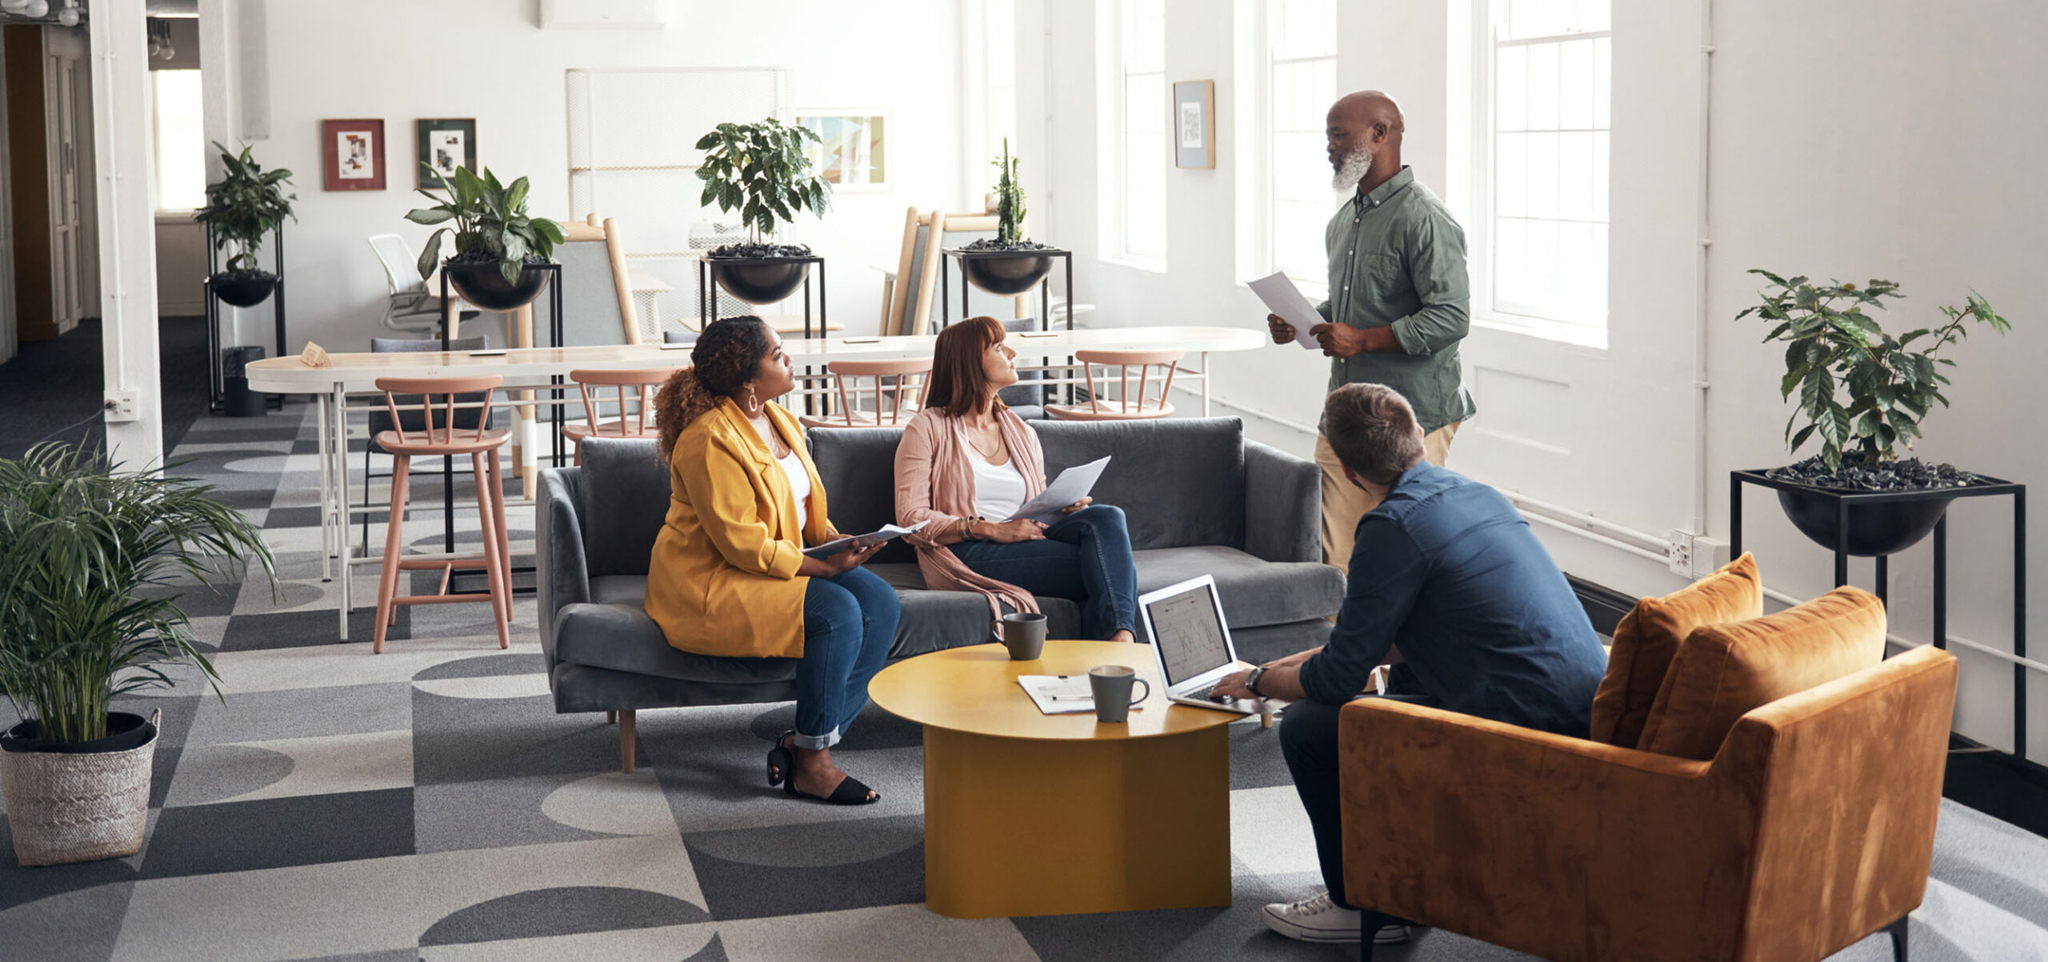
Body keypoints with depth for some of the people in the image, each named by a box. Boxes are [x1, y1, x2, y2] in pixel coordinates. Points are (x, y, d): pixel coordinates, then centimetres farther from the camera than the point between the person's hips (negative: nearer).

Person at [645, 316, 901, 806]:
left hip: (785, 562, 9)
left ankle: (803, 742, -10)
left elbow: (805, 509, 18)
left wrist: (836, 541, -2)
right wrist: (824, 566, -22)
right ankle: (812, 765, -16)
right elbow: (744, 546, -23)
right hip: (710, 585, -9)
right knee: (838, 613, -28)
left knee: (880, 602, -12)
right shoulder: (710, 440, -21)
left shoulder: (780, 421, 8)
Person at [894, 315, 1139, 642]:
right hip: (967, 553, -6)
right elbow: (911, 519, -5)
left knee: (1106, 516, -28)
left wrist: (1067, 506, -1)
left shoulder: (1021, 433, 24)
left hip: (1026, 540, 6)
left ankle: (1119, 637, -43)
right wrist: (991, 530, -16)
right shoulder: (927, 429, 5)